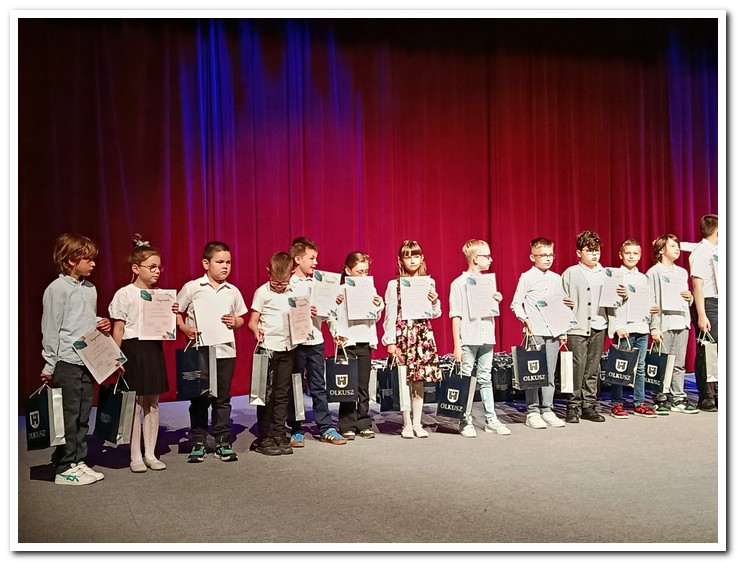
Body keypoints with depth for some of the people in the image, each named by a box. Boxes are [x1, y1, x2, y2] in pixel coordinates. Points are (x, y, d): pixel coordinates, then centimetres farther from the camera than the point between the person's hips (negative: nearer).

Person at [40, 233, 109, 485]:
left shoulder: (90, 289, 12)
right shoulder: (57, 288, -9)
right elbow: (50, 329, -10)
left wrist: (101, 324, 3)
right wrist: (49, 366, -10)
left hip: (87, 361, 7)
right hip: (66, 362, -7)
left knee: (83, 416, 12)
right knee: (68, 416, 0)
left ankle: (78, 462, 23)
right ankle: (64, 468, 10)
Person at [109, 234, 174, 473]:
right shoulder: (124, 294, -5)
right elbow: (118, 329, -6)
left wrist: (172, 314, -4)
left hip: (154, 350, 5)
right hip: (133, 350, -5)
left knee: (152, 404, 10)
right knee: (135, 405, 2)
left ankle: (150, 454, 20)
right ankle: (135, 456, 13)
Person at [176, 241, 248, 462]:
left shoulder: (233, 291, 6)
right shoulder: (192, 288, -2)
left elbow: (241, 318, 14)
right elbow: (175, 312, 3)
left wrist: (234, 322, -7)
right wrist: (185, 329, -12)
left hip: (225, 351, 2)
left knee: (222, 399, 9)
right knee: (199, 399, 7)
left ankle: (223, 442, 19)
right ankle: (198, 442, 19)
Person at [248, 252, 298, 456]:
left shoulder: (294, 292, 10)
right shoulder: (262, 292, -2)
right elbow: (253, 321, -3)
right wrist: (256, 330, -24)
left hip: (287, 348, 4)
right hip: (267, 347, -4)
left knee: (282, 394, 8)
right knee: (266, 394, 1)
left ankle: (279, 435, 17)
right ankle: (264, 438, 10)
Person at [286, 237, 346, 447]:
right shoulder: (287, 284, -4)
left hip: (316, 341, 4)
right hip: (295, 341, -4)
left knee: (319, 386, 9)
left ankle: (326, 428, 14)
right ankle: (296, 430, 16)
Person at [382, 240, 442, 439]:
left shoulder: (428, 283, 9)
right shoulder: (394, 285, 1)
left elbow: (435, 314, 12)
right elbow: (390, 314, -2)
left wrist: (434, 301, -8)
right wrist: (390, 340, -7)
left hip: (423, 335, 3)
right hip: (403, 334, -2)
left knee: (419, 381, 6)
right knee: (404, 381, 0)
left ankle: (417, 423, 16)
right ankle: (407, 424, 13)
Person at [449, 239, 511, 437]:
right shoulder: (459, 283, -5)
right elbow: (456, 316, -8)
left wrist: (497, 300, -1)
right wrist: (457, 345, -11)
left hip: (486, 338, 5)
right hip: (468, 339, -5)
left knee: (485, 379, 11)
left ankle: (491, 419, 16)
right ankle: (465, 422, 10)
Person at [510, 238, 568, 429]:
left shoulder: (556, 278, 13)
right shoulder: (527, 277, -2)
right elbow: (515, 304, -3)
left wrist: (563, 331, 14)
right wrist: (525, 320, -17)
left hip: (552, 332, 5)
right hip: (534, 332, -5)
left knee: (550, 373, 7)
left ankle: (547, 410, 16)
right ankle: (532, 412, 6)